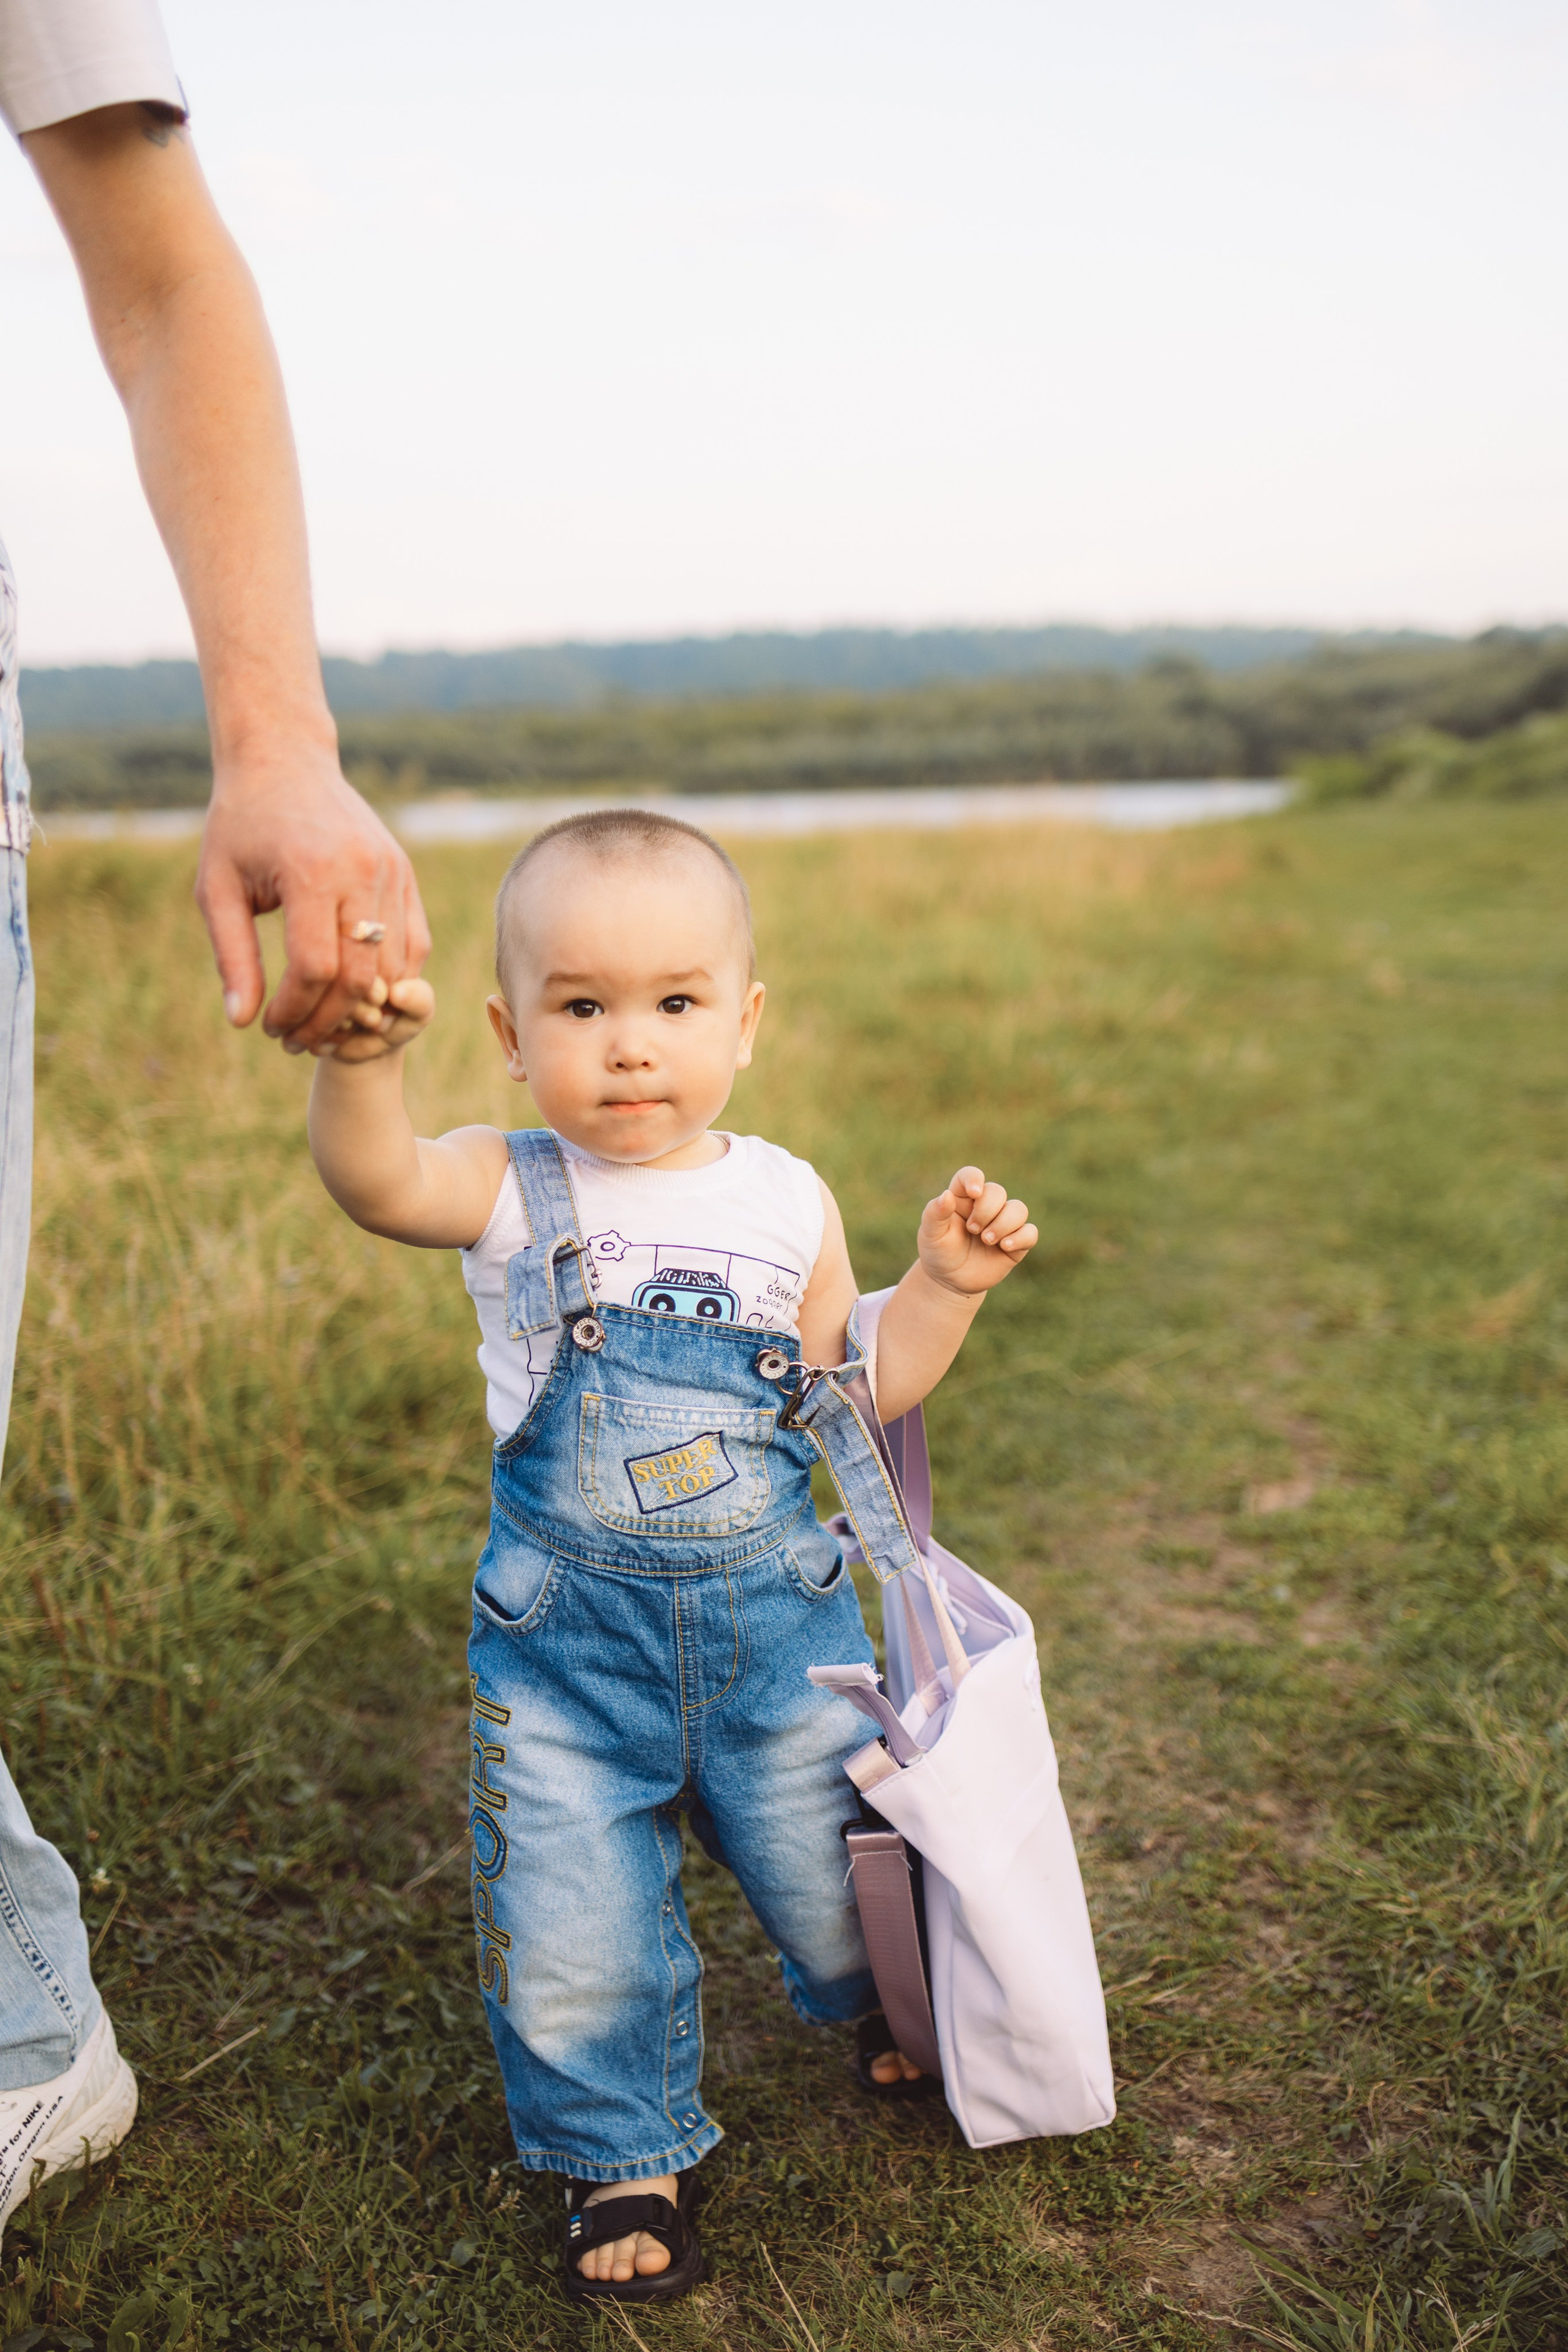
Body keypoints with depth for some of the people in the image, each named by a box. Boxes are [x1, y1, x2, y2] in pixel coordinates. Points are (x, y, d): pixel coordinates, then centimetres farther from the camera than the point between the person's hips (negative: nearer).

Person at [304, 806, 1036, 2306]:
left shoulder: (787, 1202, 0)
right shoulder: (512, 1190, -8)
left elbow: (853, 1392, 10)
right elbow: (374, 1183, -30)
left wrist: (944, 1285, -4)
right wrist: (358, 1058, -50)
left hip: (775, 1620, 2)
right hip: (566, 1642, -1)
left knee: (836, 1867, 17)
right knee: (569, 1935, 1)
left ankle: (887, 2004, 53)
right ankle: (624, 2159, 30)